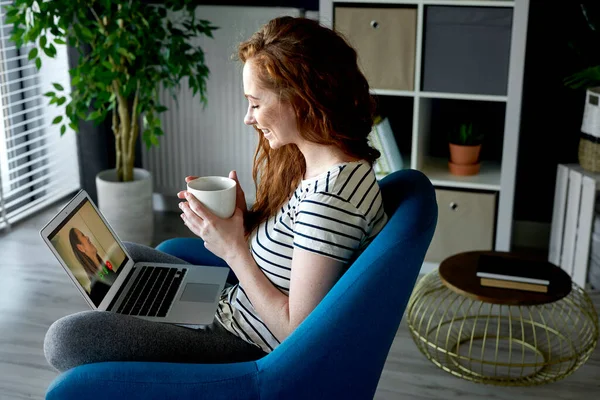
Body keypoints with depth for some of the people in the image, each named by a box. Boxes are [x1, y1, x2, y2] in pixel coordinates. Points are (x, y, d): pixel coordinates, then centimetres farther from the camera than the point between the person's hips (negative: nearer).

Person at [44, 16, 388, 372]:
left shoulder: (331, 195, -30)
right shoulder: (303, 159, 1)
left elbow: (297, 330, -26)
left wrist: (233, 249, -20)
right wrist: (243, 220, -8)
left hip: (254, 355, -10)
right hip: (234, 306, 10)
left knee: (67, 338, -15)